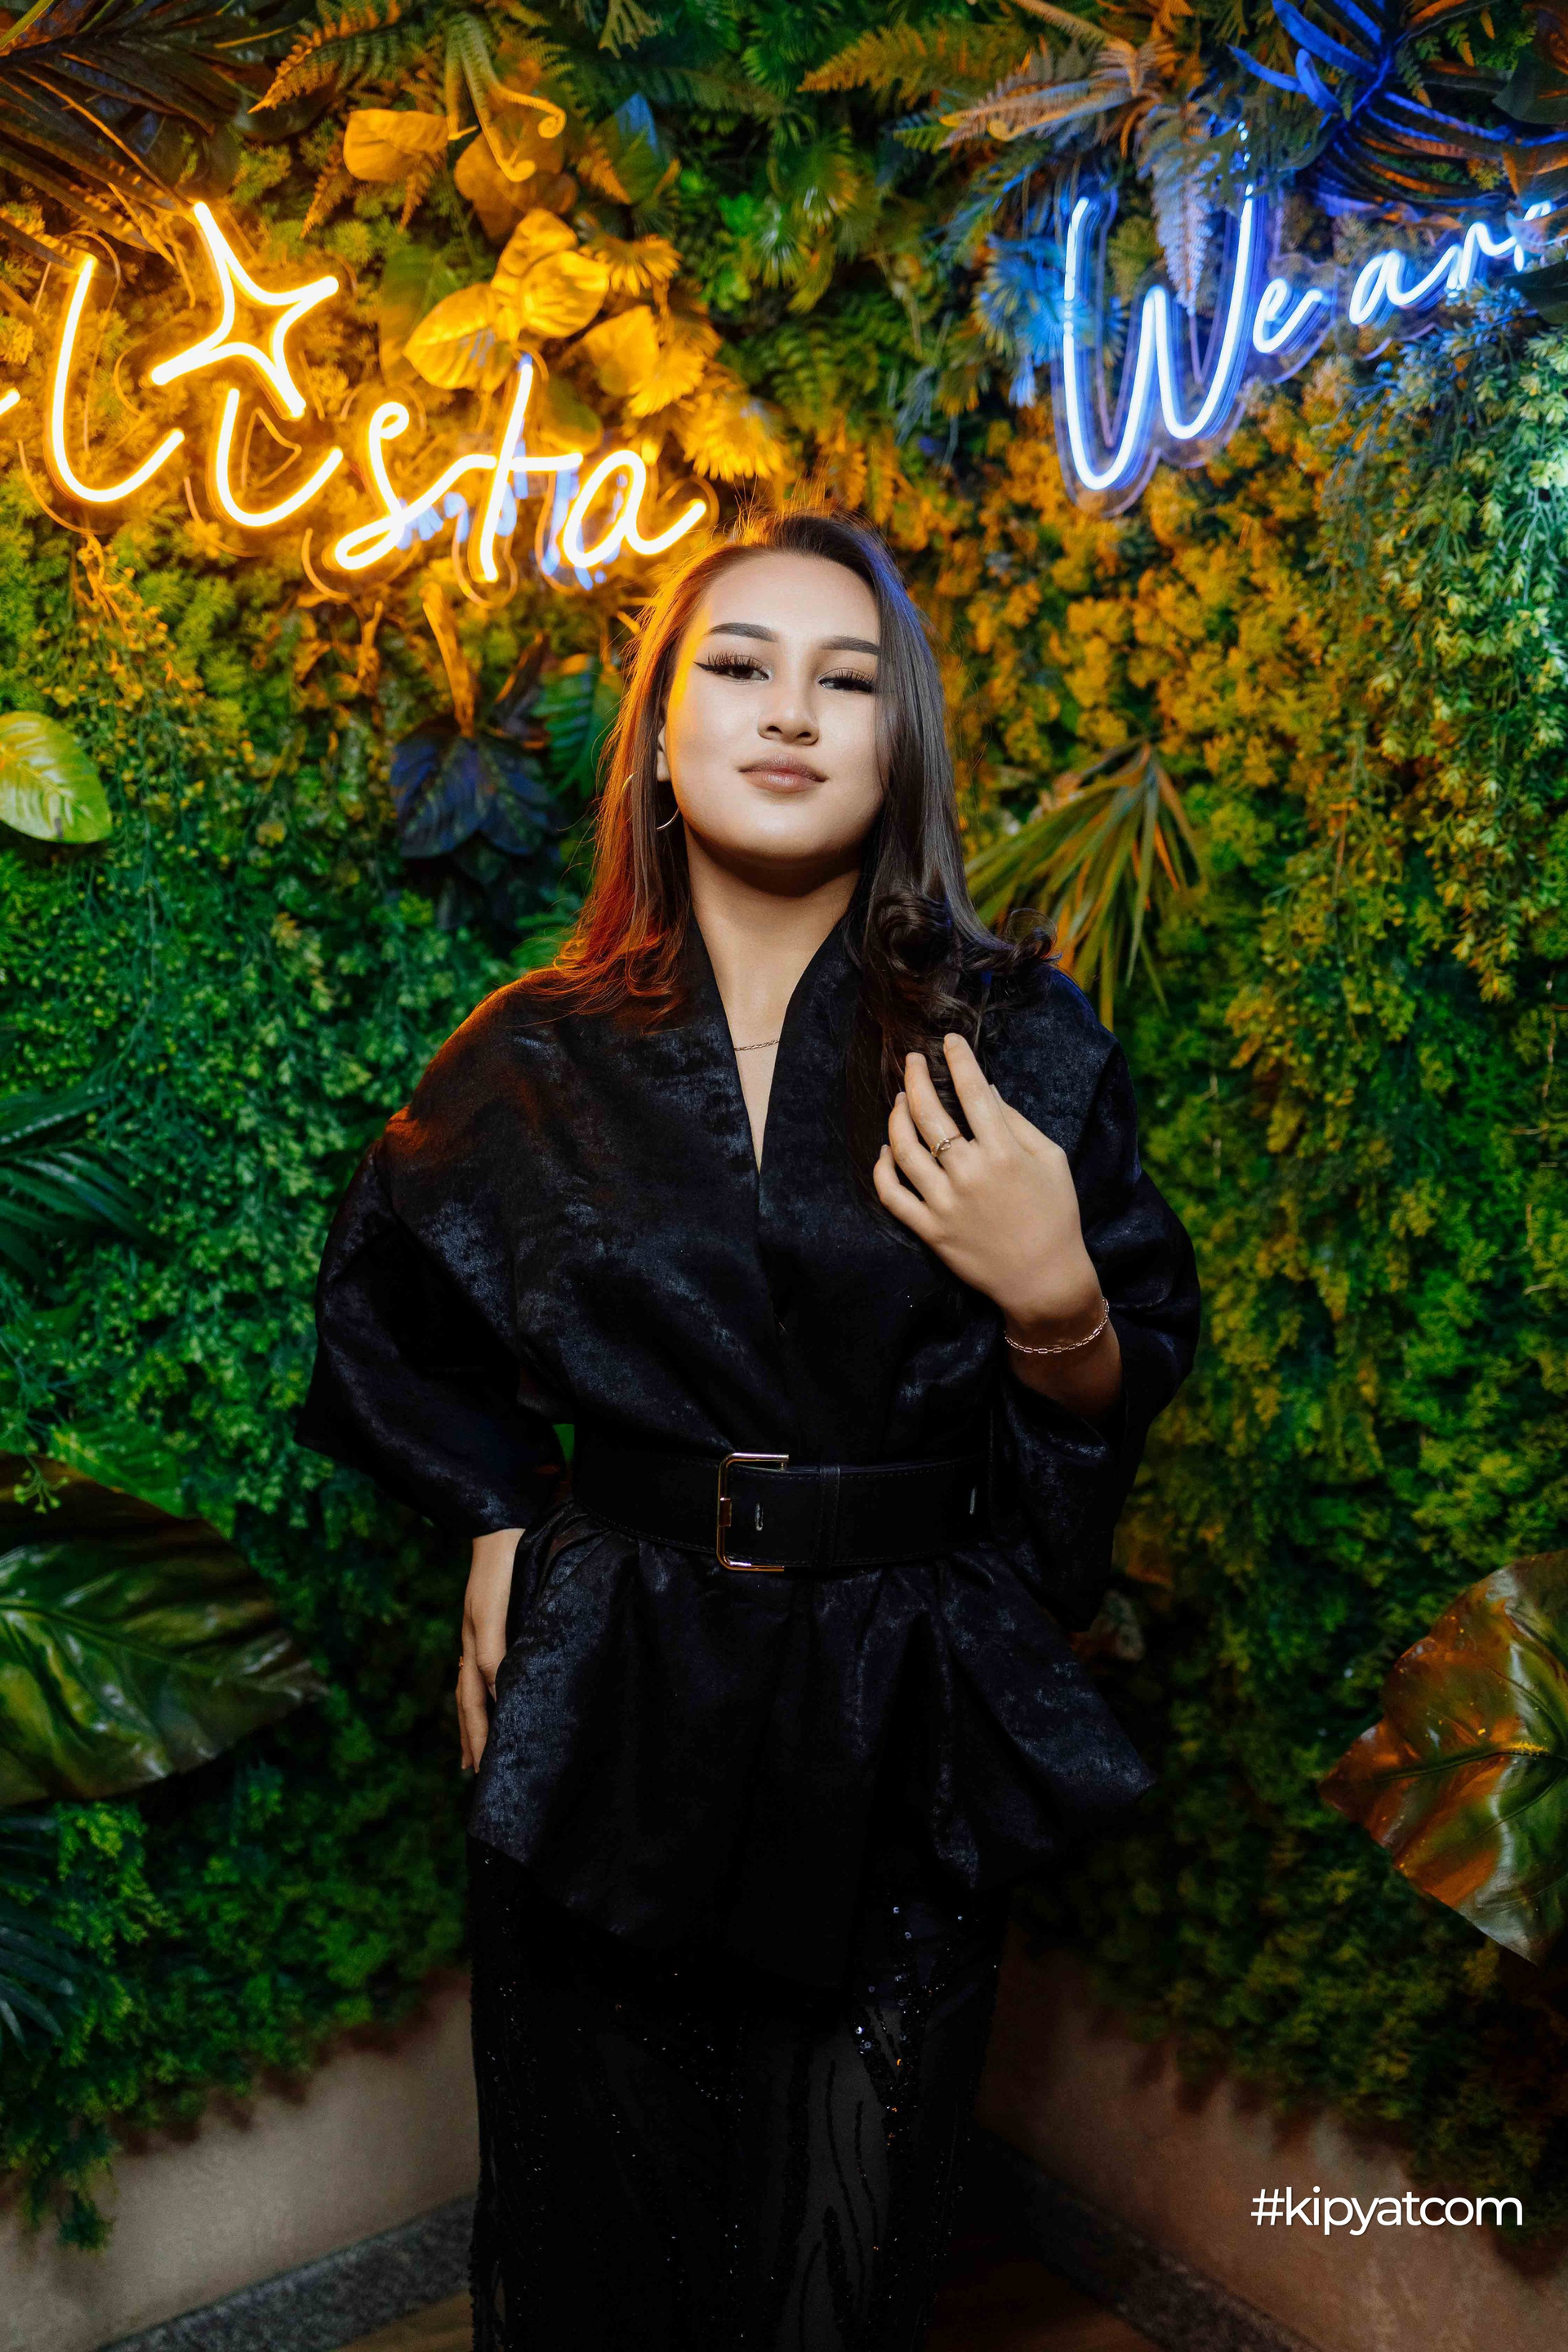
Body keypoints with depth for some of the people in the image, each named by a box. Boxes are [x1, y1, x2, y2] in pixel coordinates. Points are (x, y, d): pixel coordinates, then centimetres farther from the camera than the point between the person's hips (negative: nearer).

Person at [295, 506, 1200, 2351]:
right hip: (609, 1709, 1)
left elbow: (1118, 1402, 0)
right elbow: (382, 1306, 17)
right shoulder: (541, 1056, -2)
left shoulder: (1017, 1041, -4)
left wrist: (1054, 1300, -21)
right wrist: (501, 1518, 6)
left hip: (901, 1723, 0)